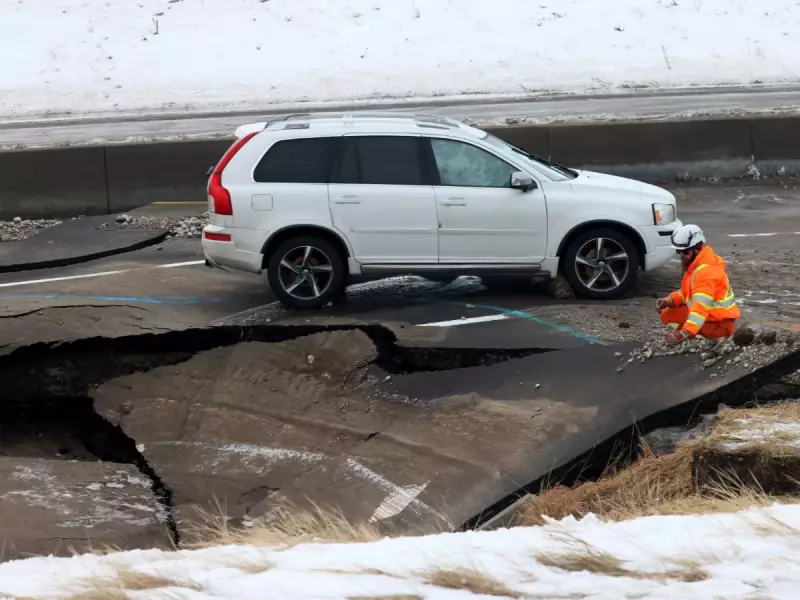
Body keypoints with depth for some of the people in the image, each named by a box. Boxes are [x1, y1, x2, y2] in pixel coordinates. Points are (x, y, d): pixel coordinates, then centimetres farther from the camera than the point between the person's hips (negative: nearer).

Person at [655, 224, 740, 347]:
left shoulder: (707, 270, -27)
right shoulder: (695, 264, 6)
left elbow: (702, 305, -40)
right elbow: (688, 292, 17)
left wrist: (685, 333, -52)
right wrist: (670, 300, -4)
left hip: (720, 324, -10)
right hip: (709, 315, 10)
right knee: (667, 314, 9)